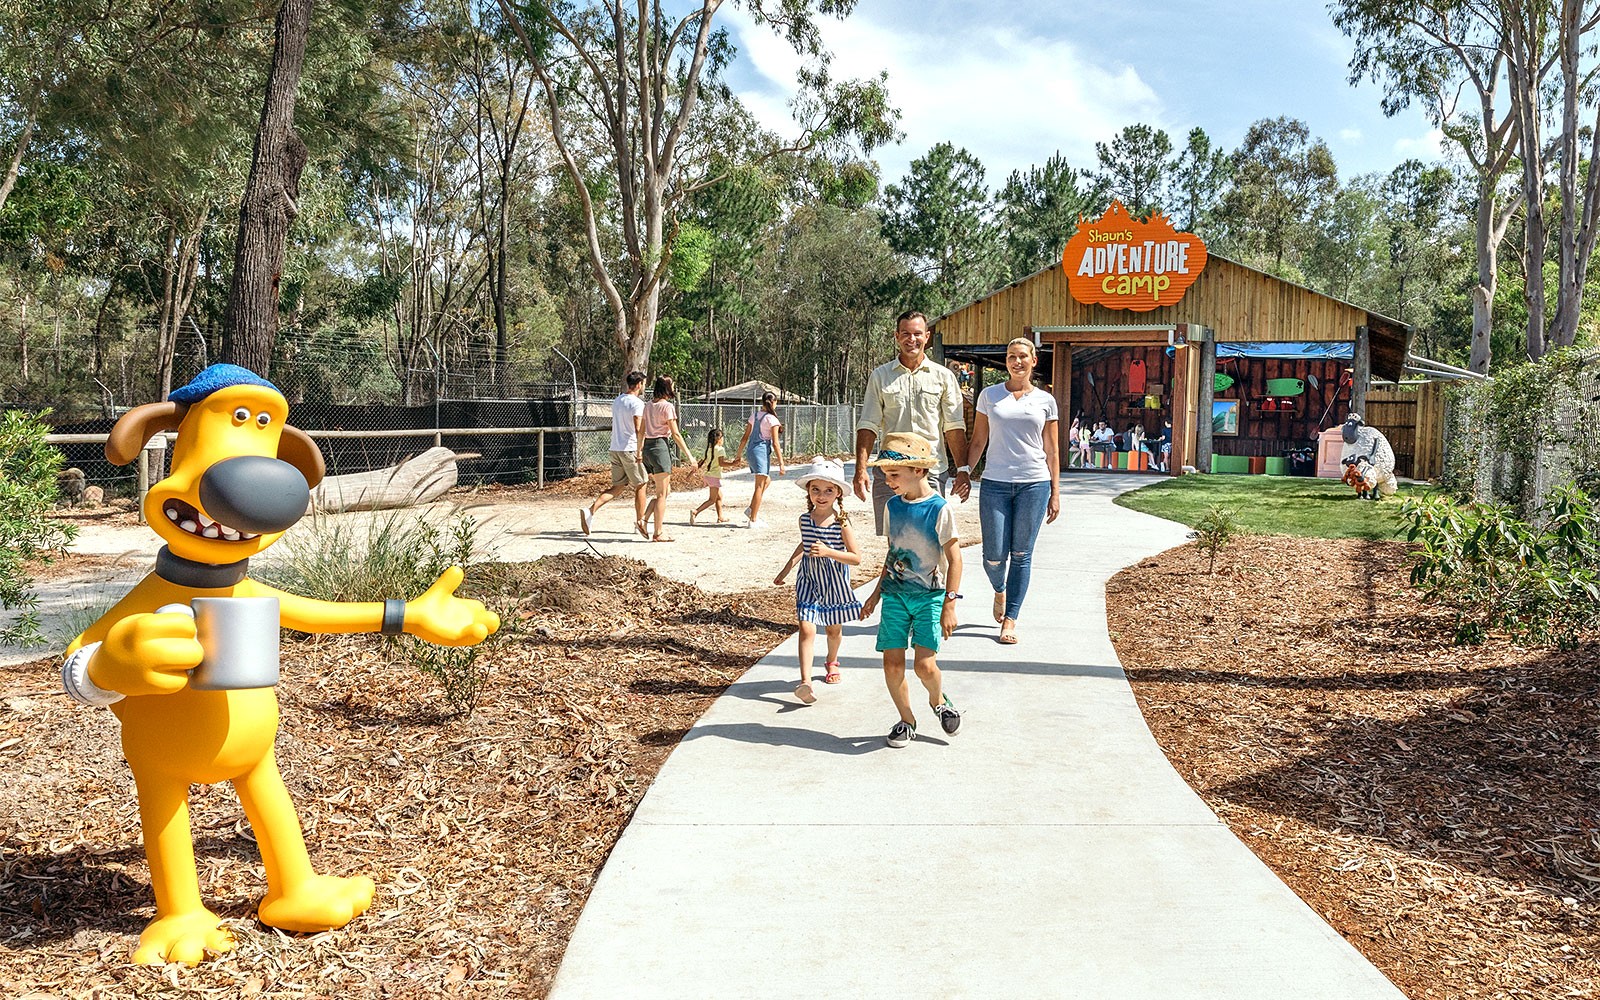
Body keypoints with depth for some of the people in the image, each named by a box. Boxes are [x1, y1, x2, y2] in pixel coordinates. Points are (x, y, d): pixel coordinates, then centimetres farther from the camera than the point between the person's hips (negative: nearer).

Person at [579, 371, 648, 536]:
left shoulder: (616, 401, 13)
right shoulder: (637, 403, -13)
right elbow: (639, 430, -24)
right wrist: (639, 452, -19)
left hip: (615, 448, 7)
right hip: (630, 449, -7)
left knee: (616, 486, 10)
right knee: (640, 486, 7)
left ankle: (590, 510, -7)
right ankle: (640, 522, 13)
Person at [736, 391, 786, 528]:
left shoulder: (754, 415, 11)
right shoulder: (772, 419, -9)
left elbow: (745, 437, 14)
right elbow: (775, 443, -12)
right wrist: (781, 463, -10)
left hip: (750, 450, 8)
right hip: (762, 450, -8)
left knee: (766, 480, 24)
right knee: (760, 486, -4)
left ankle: (751, 509, 16)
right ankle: (753, 520, -4)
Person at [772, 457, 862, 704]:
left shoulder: (842, 522, -14)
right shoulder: (805, 519, -1)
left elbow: (856, 558, -15)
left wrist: (828, 551, -27)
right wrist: (787, 568, 23)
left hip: (834, 582, -2)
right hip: (809, 581, 2)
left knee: (834, 628, 16)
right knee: (806, 629, -12)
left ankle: (832, 662, 46)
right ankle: (805, 682, -18)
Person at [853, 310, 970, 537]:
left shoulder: (943, 376, 9)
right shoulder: (880, 376, 9)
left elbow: (955, 427, 7)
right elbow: (868, 426, 6)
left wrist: (963, 469, -2)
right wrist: (860, 469, -4)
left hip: (930, 471, 0)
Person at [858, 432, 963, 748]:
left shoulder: (940, 509, -12)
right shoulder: (892, 506, 5)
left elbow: (954, 559, -9)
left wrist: (949, 606, -12)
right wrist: (877, 592, 19)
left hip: (930, 595, -4)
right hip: (895, 594, 5)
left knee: (925, 665, -13)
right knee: (892, 663, -2)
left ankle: (938, 700, 20)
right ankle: (906, 720, 18)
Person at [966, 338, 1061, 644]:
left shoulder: (1045, 400, 7)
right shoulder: (989, 395, 8)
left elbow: (1052, 450, 9)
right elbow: (978, 442, 10)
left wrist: (1055, 492, 6)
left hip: (1034, 483, 0)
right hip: (995, 483, 0)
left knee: (1021, 555, 2)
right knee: (994, 556, -2)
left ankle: (1010, 620, 10)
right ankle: (1000, 591, 32)